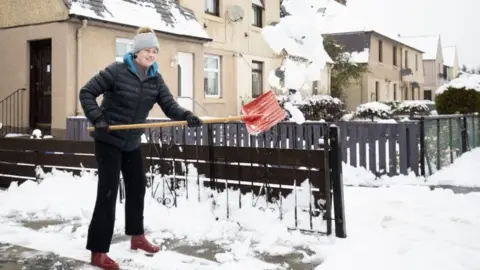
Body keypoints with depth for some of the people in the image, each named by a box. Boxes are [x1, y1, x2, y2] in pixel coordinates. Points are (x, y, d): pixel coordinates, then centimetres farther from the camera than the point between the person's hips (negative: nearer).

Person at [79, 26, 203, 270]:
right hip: (108, 141, -7)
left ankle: (137, 237, 35)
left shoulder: (156, 79, 0)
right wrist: (97, 118, -23)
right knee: (108, 192, -9)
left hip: (132, 142, 7)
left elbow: (169, 105, -10)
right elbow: (86, 92, -13)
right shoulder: (117, 71, -16)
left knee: (137, 186, 15)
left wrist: (186, 116, -30)